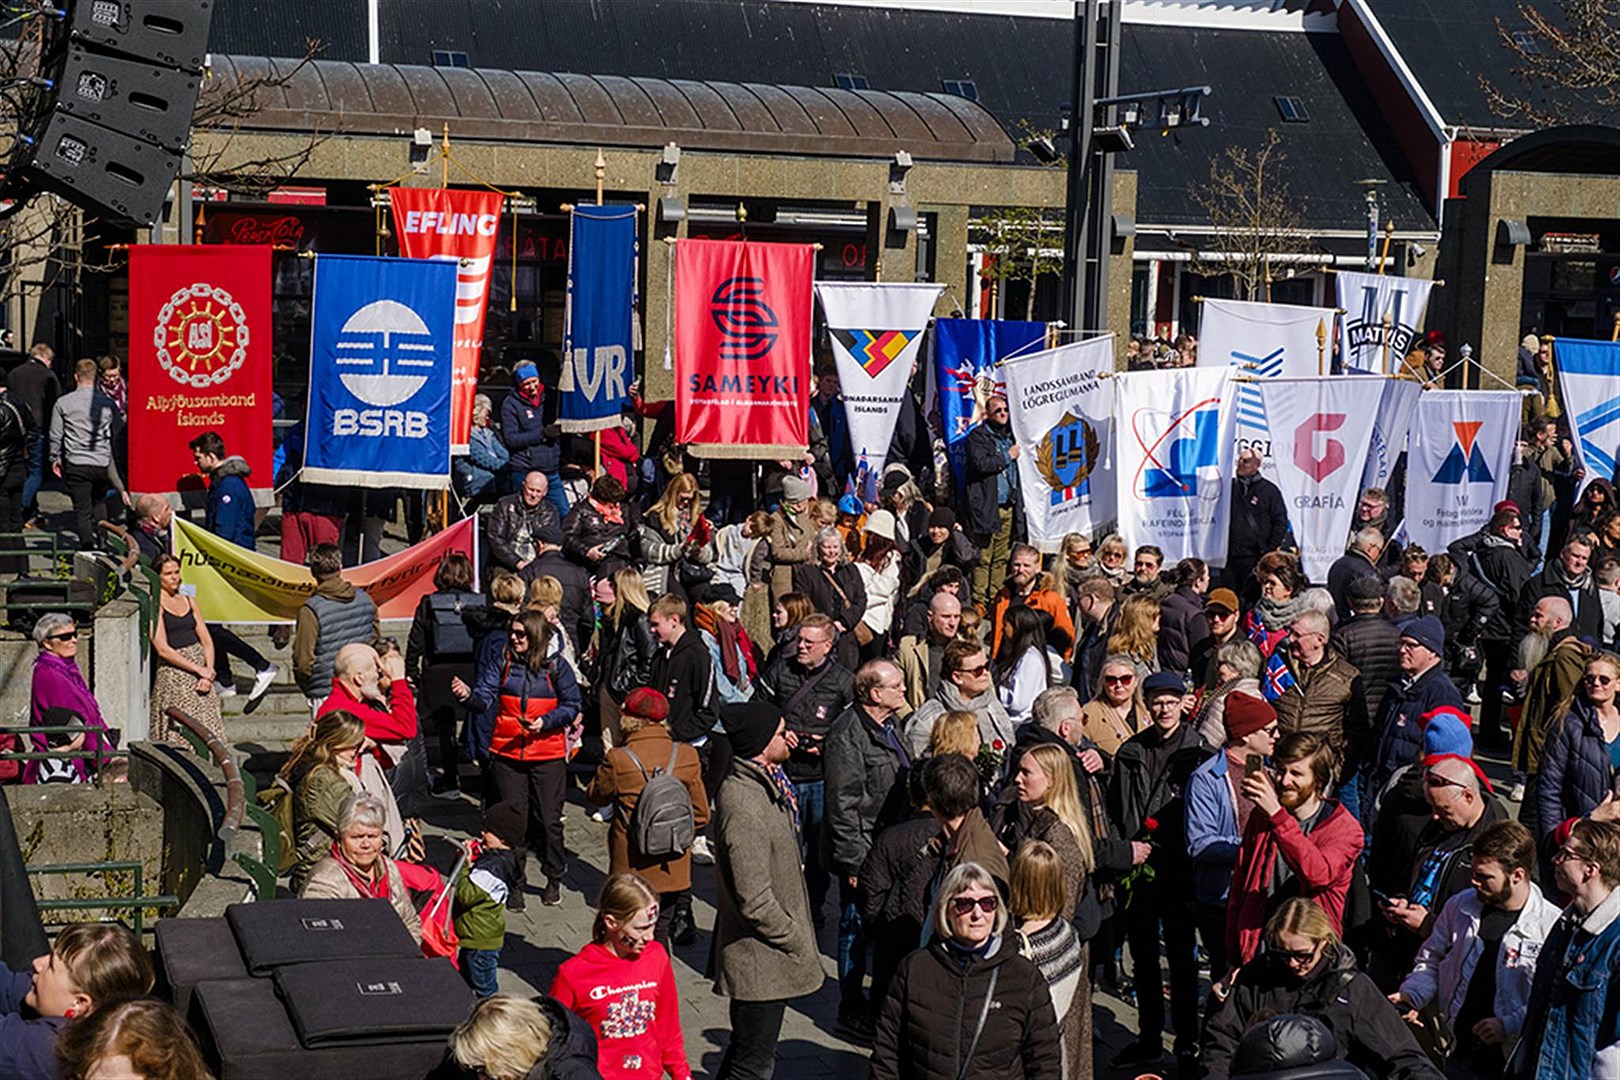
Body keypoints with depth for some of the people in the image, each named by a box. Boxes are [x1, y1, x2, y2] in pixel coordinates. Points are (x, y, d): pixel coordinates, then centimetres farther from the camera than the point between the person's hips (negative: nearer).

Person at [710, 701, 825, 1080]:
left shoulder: (765, 786, 7)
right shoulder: (743, 807, -26)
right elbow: (755, 901, -26)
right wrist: (800, 945, -14)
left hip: (771, 952, 10)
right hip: (762, 962, -10)